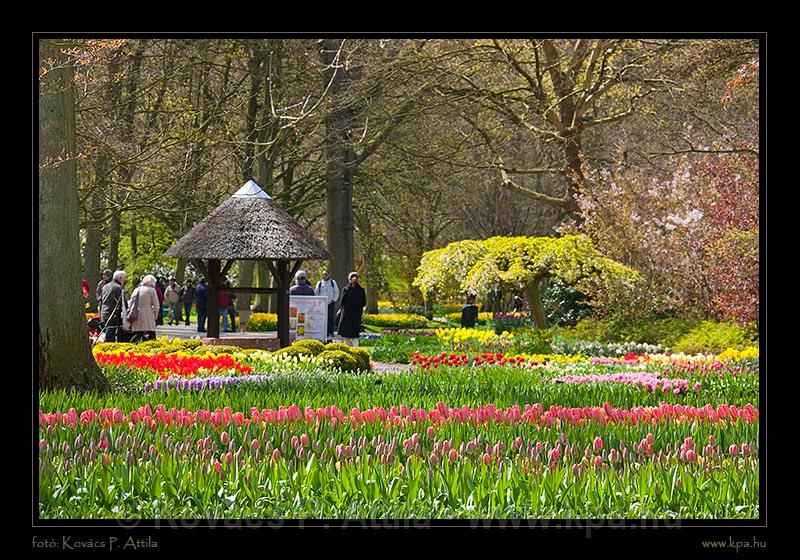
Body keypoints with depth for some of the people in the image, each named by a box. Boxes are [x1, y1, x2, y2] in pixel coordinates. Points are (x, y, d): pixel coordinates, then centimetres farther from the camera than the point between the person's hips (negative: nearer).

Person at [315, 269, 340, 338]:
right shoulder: (319, 283, 7)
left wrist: (334, 299, 0)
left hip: (331, 303, -1)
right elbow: (316, 293, 13)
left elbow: (337, 292, 12)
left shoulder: (333, 282, 7)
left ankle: (331, 332, -4)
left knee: (330, 318, -6)